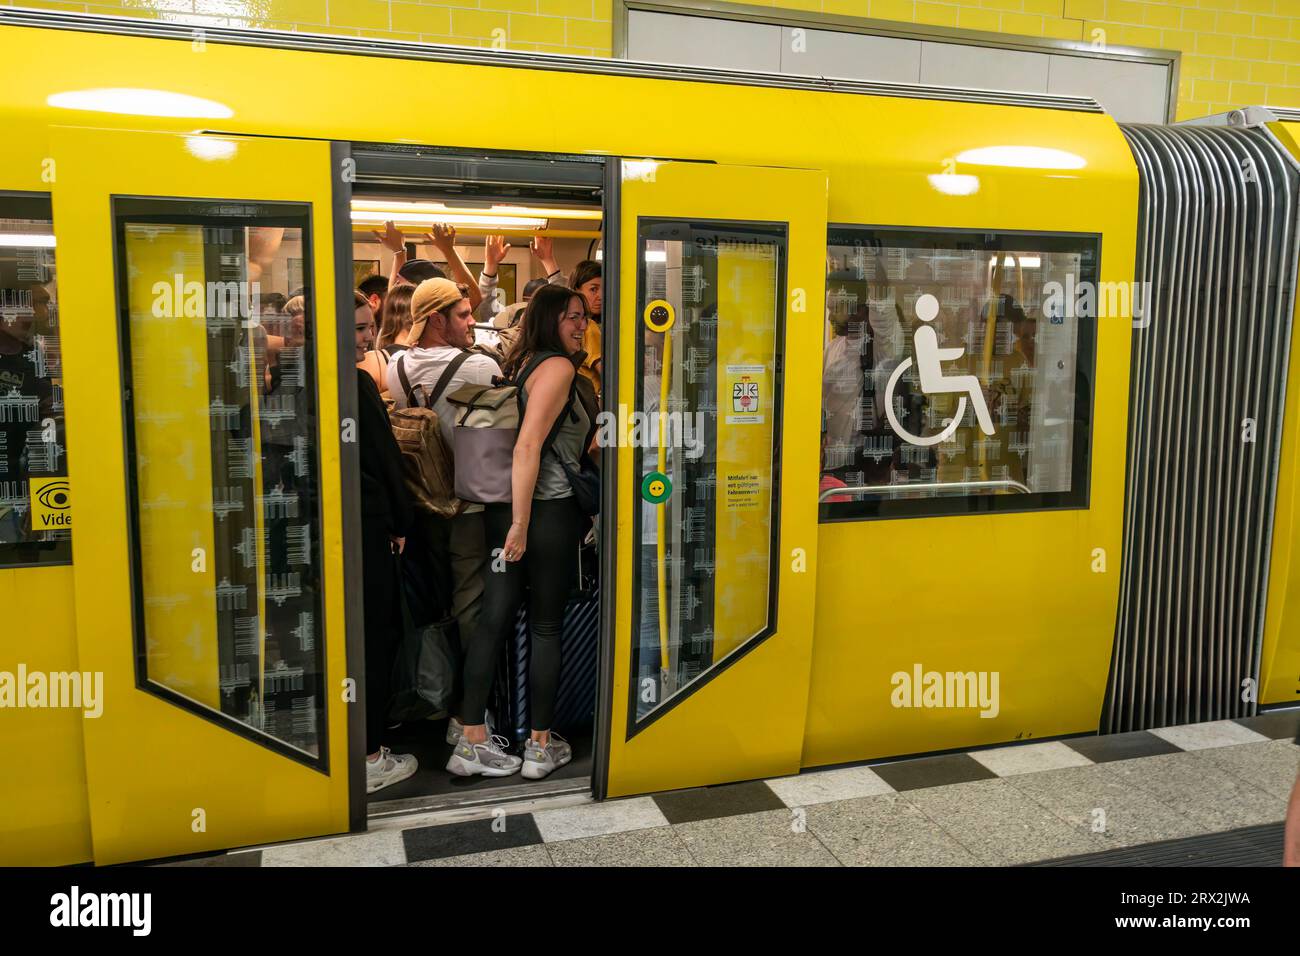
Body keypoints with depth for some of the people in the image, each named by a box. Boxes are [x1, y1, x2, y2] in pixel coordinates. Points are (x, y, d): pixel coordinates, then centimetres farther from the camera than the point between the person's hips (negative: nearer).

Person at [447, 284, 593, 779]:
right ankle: (541, 746, 17)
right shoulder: (558, 366, -12)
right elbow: (528, 446, -21)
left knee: (494, 620, 8)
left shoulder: (519, 363, 14)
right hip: (547, 511, -7)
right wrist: (521, 523, -22)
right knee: (546, 626, 5)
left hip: (502, 509, 8)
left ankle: (472, 740, 14)